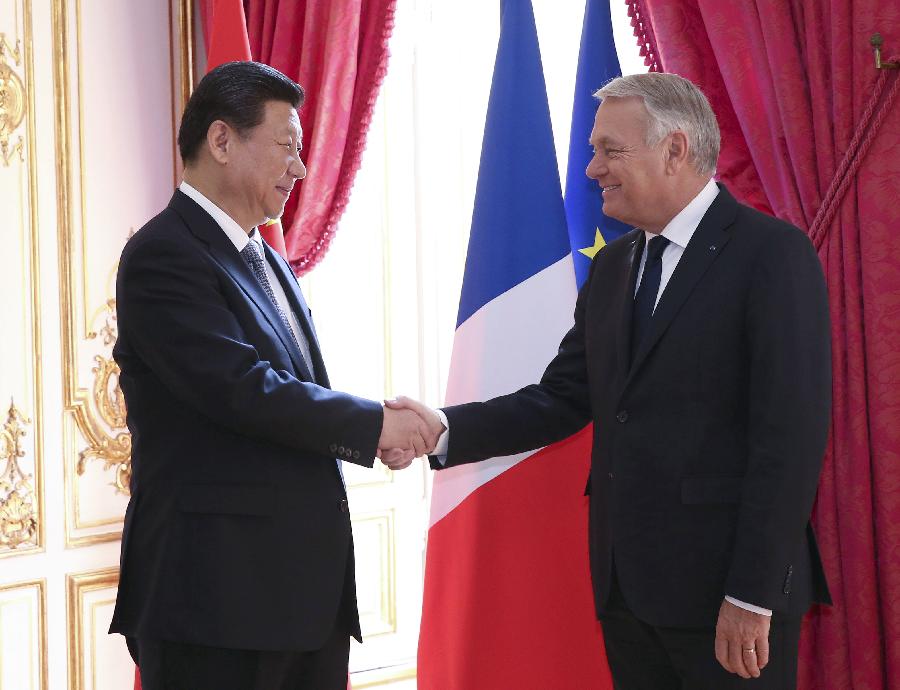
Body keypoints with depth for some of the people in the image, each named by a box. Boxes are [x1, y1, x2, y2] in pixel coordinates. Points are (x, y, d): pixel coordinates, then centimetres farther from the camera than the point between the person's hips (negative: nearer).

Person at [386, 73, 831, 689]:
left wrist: (753, 596, -19)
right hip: (625, 584, 7)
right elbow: (564, 397, 11)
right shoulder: (612, 266, 14)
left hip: (725, 588, -7)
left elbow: (790, 434, -15)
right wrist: (445, 430, -5)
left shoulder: (773, 253, -9)